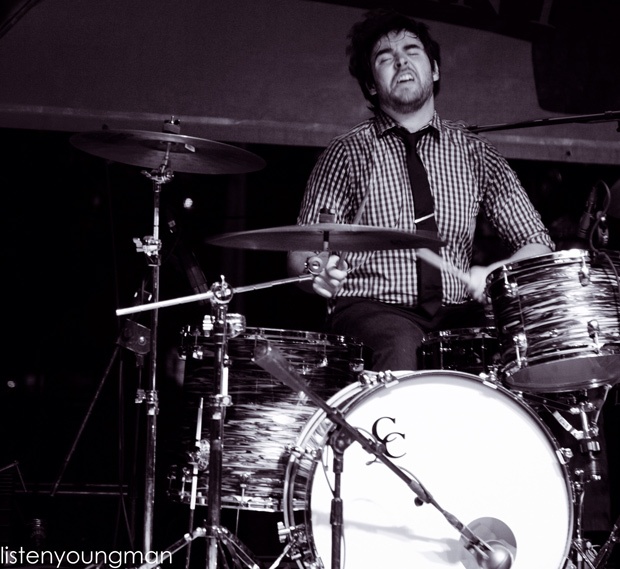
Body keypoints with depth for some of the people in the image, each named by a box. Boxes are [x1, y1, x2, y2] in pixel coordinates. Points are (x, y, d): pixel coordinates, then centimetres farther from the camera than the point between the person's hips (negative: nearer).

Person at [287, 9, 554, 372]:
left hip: (457, 313, 3)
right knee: (399, 343, -37)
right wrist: (319, 270, -22)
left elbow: (537, 244, 9)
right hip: (371, 307, -2)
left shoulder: (474, 151, 11)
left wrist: (493, 275, -13)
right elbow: (301, 252, 2)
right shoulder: (348, 152, 4)